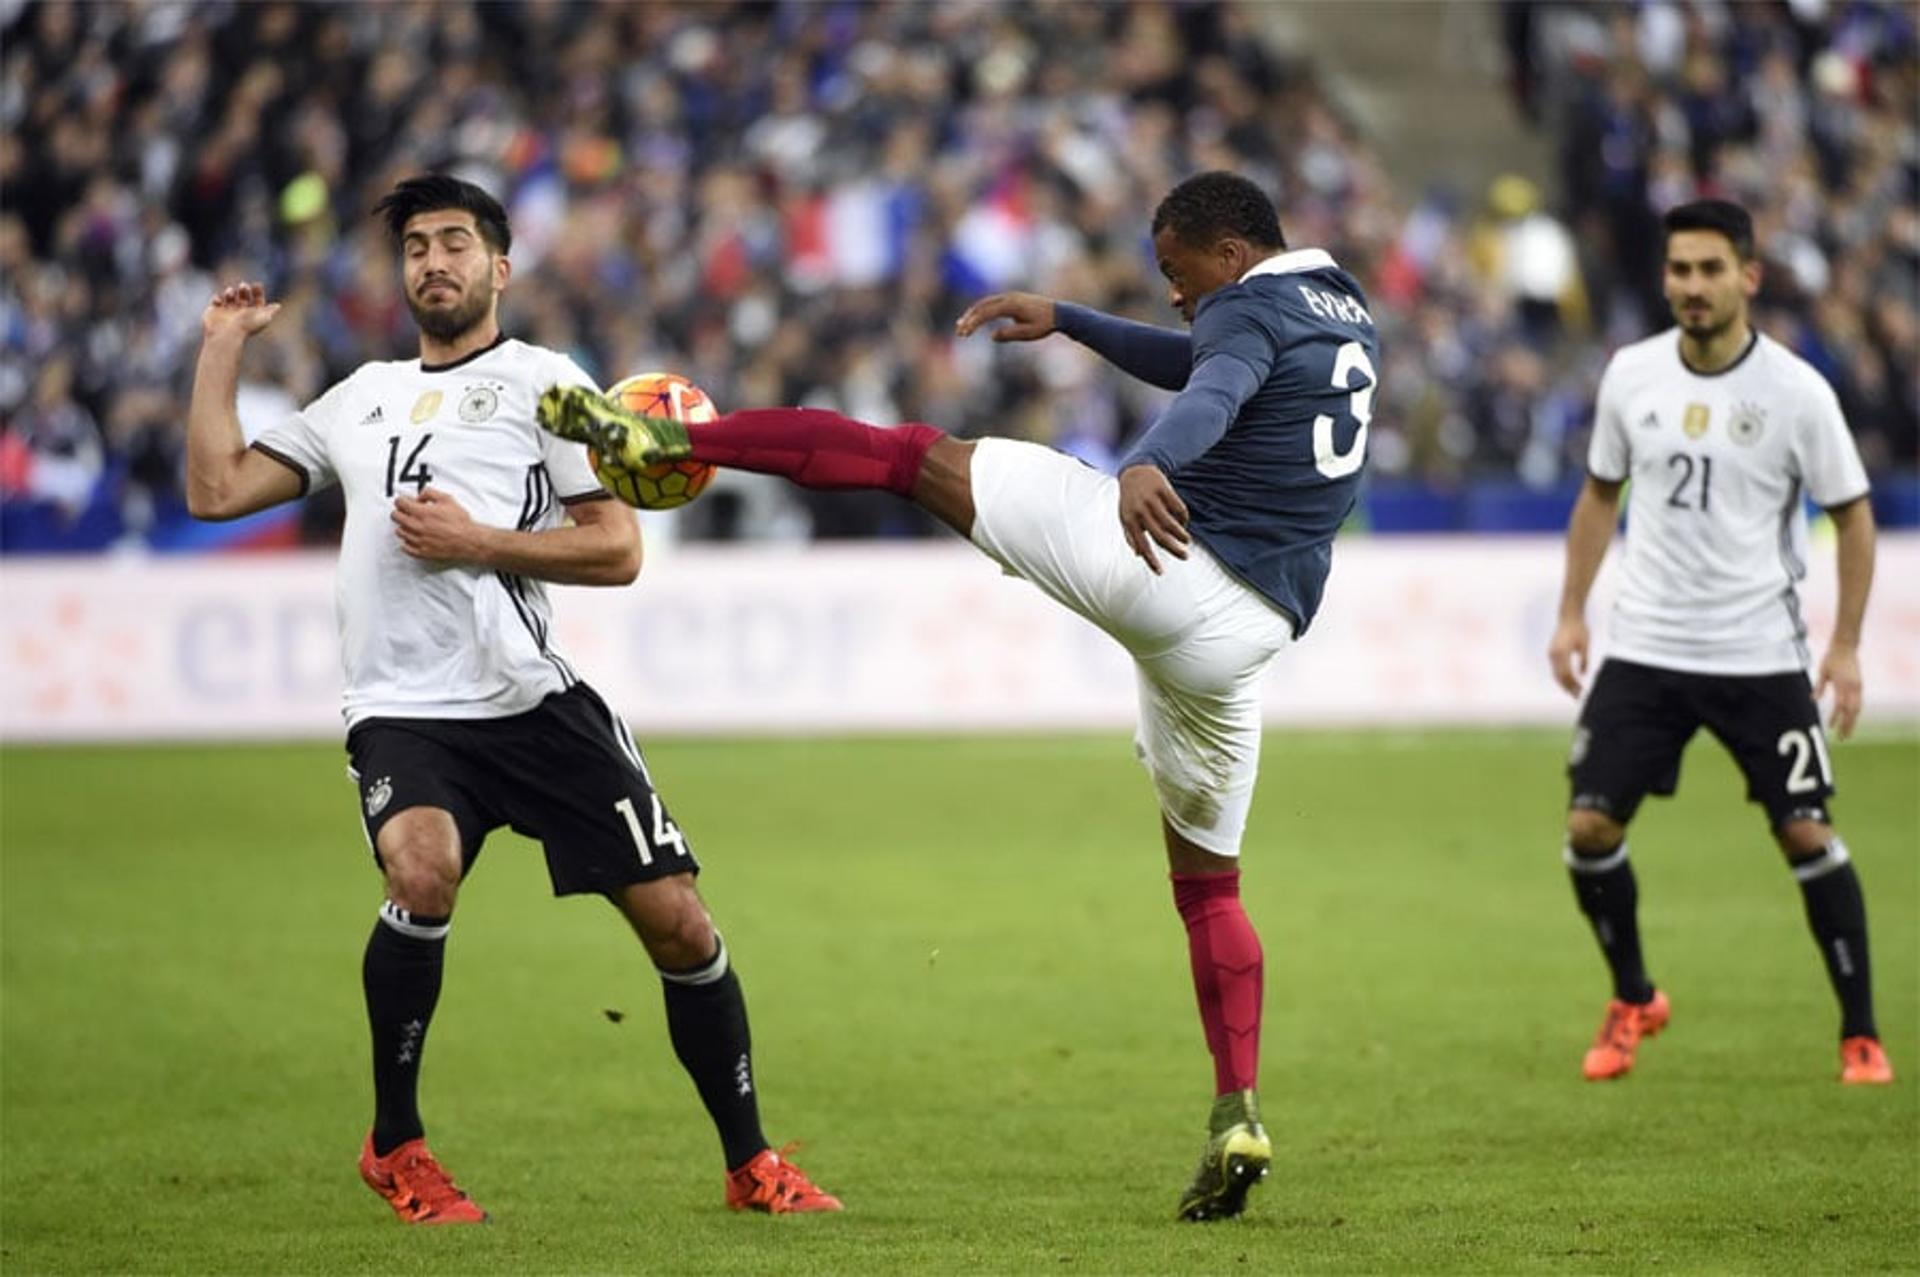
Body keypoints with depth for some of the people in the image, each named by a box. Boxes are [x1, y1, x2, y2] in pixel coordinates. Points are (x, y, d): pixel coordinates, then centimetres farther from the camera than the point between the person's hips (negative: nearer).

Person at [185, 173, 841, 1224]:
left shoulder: (542, 380, 7)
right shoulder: (361, 397, 20)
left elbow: (617, 551, 0)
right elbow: (216, 489, 17)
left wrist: (476, 542, -9)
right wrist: (221, 346, 19)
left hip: (534, 700, -1)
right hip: (402, 713, 1)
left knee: (677, 921, -6)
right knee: (422, 873, -30)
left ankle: (751, 1165, 13)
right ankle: (395, 1145, -11)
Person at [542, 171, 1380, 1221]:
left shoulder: (1251, 306, -2)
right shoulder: (1345, 316, 25)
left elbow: (1212, 394, -27)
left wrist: (1146, 466, -48)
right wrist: (1067, 320, 44)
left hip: (1153, 555, -8)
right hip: (1238, 635, 8)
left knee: (907, 456, 1)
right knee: (1206, 877, 16)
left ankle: (661, 437, -7)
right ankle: (1236, 1119, 3)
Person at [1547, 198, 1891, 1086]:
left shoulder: (1796, 391, -9)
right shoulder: (1631, 376, 0)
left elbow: (1852, 514, -1)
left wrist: (1846, 645, -6)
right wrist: (1572, 611, 8)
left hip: (1760, 654, -3)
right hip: (1645, 647, 3)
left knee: (1807, 834, -6)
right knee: (1590, 826, -4)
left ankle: (1860, 1035, 7)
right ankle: (1633, 1002, 19)